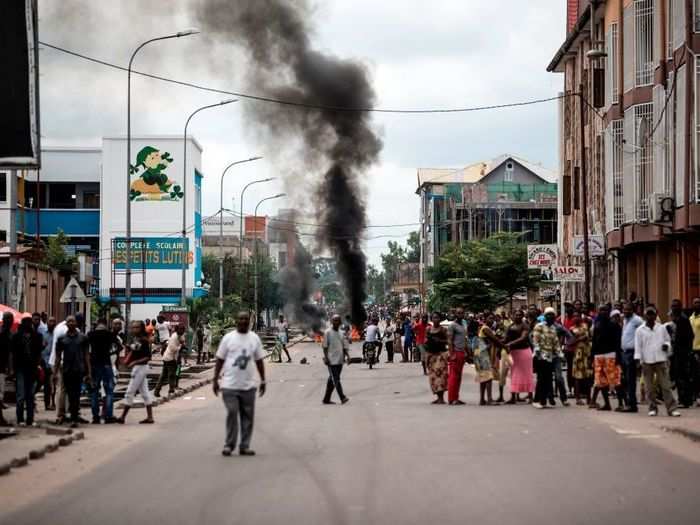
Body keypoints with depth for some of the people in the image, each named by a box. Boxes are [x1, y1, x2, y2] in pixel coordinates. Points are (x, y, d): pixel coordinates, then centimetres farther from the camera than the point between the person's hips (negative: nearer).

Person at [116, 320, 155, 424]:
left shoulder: (144, 341, -15)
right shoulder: (133, 340, 10)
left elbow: (148, 357, -17)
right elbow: (130, 352, 19)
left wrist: (135, 362, -24)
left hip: (140, 367, -9)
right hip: (136, 368, 9)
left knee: (130, 392, -5)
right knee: (144, 392, 9)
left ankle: (123, 417, 0)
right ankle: (150, 417, 12)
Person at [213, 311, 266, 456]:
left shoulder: (254, 338, 8)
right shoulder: (228, 338, 0)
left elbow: (259, 361, 13)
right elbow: (220, 360, 3)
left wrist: (263, 381, 9)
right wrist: (215, 380, -1)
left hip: (248, 385, 3)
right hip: (230, 385, -3)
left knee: (248, 416, 3)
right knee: (232, 414, -7)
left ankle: (245, 446, 10)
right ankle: (229, 444, 4)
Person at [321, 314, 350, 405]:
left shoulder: (341, 333, 14)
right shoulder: (328, 333, -4)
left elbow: (344, 346, 15)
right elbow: (324, 346, -5)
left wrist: (347, 356, 1)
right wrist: (326, 358, -14)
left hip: (340, 360, 6)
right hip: (332, 360, -6)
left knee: (332, 380, 9)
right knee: (336, 380, -10)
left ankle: (326, 399, 14)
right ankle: (342, 398, -16)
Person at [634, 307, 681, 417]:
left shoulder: (662, 328, 8)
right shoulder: (640, 330, 4)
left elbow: (668, 339, 17)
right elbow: (638, 346, 3)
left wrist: (666, 345, -6)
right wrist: (638, 359, -6)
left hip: (661, 360, 0)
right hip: (646, 362, 0)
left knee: (666, 385, -5)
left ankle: (671, 408, -6)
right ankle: (652, 408, 14)